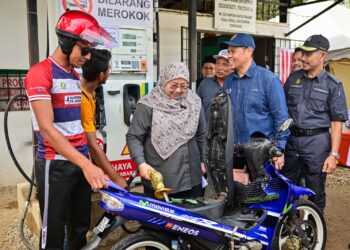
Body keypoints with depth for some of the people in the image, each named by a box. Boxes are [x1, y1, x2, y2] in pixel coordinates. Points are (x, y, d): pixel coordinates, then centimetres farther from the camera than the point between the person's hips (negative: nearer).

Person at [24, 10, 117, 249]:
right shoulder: (40, 73, -12)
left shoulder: (76, 77, 14)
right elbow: (47, 129, -21)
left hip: (81, 161, 7)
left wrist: (87, 161, 13)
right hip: (55, 165, -7)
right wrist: (86, 164, -26)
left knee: (81, 228, 15)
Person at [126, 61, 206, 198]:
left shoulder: (194, 102, 4)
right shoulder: (148, 106, -10)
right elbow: (134, 137, -8)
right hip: (157, 178, -4)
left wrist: (202, 161, 16)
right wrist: (141, 163, -19)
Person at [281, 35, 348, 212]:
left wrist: (334, 154, -13)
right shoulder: (293, 78, 7)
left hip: (316, 142, -4)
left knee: (316, 191, 8)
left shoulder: (333, 85, -4)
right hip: (291, 139, 4)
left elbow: (337, 122, -6)